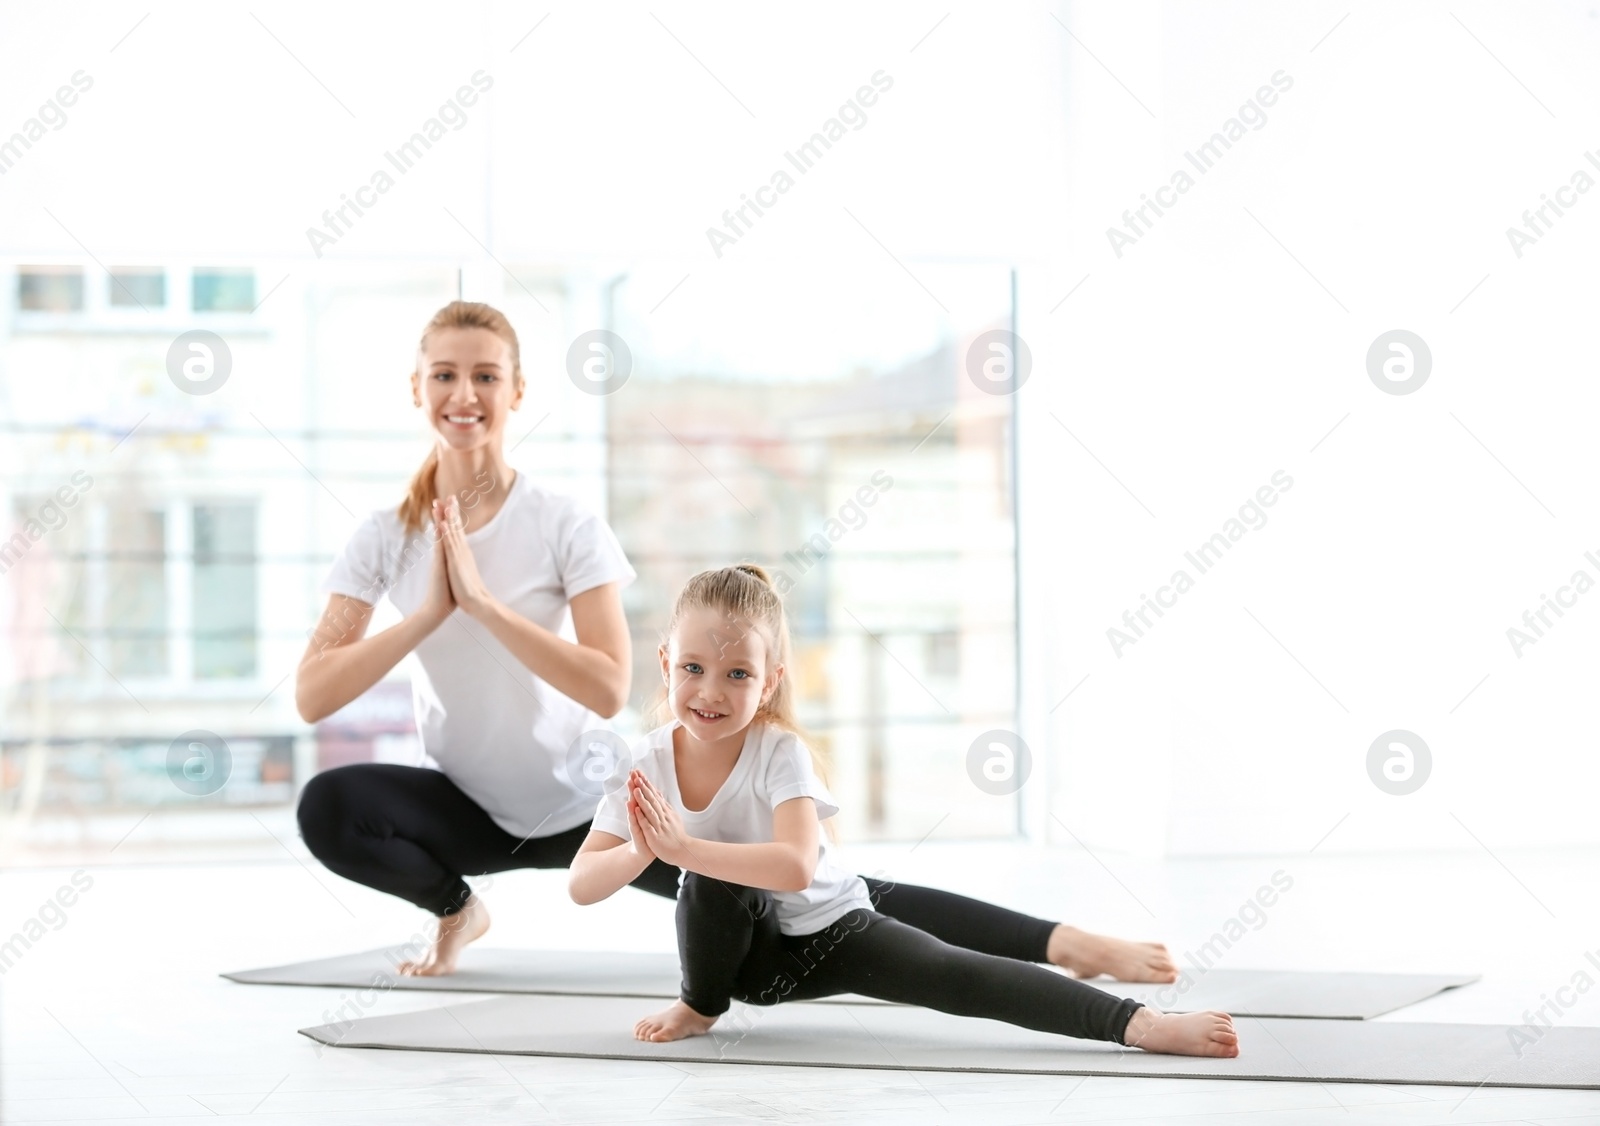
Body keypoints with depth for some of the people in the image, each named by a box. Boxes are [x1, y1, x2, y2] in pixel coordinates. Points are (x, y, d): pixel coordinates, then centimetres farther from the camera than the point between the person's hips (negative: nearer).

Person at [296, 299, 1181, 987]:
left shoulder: (563, 525, -14)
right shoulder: (387, 537, -7)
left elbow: (609, 689, -24)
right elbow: (311, 695, -15)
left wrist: (481, 600, -28)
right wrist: (431, 609, -24)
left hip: (591, 802, -2)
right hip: (474, 809, 3)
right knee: (327, 808, -27)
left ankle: (1061, 942, -12)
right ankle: (455, 907, 2)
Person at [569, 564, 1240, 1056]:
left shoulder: (780, 753, -25)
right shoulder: (649, 762, -15)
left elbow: (795, 867, -42)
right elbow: (580, 885, -17)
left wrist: (682, 846, -47)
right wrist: (643, 851, -38)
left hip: (829, 932, -3)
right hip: (745, 945, 3)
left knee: (958, 976, -23)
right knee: (706, 889, -30)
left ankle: (1140, 1023, -29)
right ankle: (700, 1007, -2)